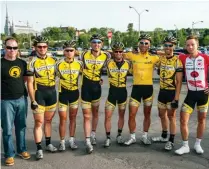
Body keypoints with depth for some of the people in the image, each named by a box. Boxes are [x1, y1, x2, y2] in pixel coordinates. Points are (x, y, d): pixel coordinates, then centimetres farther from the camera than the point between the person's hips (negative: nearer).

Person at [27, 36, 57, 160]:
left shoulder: (52, 61, 7)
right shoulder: (33, 62, -8)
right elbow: (30, 83, -9)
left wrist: (54, 93, 14)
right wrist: (33, 100, -13)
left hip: (52, 94, 5)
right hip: (39, 95, -5)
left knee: (48, 120, 16)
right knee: (39, 122, -2)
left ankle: (48, 144, 29)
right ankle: (39, 149, 7)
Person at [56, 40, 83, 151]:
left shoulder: (79, 64, -4)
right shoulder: (59, 64, -10)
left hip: (75, 93, 2)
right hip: (63, 93, -2)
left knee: (73, 117, 11)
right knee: (63, 119, 2)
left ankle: (72, 140, 23)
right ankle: (62, 142, 14)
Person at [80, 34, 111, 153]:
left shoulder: (106, 56, -7)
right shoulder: (84, 55, -10)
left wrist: (101, 77, 6)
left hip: (97, 86, 2)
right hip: (86, 86, -2)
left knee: (95, 112, 17)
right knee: (87, 115, -3)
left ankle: (93, 134, 34)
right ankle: (88, 141, -2)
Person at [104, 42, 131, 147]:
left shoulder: (127, 64, -3)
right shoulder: (109, 63, -7)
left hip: (123, 91, 2)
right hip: (112, 91, -1)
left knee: (121, 115, 13)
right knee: (108, 116, -3)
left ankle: (119, 136, 27)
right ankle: (108, 138, 10)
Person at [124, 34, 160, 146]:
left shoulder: (154, 57, 0)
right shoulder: (133, 56, 1)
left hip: (148, 88, 0)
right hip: (136, 87, 0)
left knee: (147, 114, 11)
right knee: (132, 115, 0)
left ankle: (145, 136, 27)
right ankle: (132, 137, 17)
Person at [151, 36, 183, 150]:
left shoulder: (177, 61, -12)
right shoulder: (161, 59, 6)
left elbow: (179, 82, -14)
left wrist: (176, 98, -17)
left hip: (172, 92, -6)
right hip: (162, 91, 6)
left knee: (171, 116, 3)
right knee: (162, 115, 16)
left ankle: (171, 141, 15)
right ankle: (164, 136, 34)